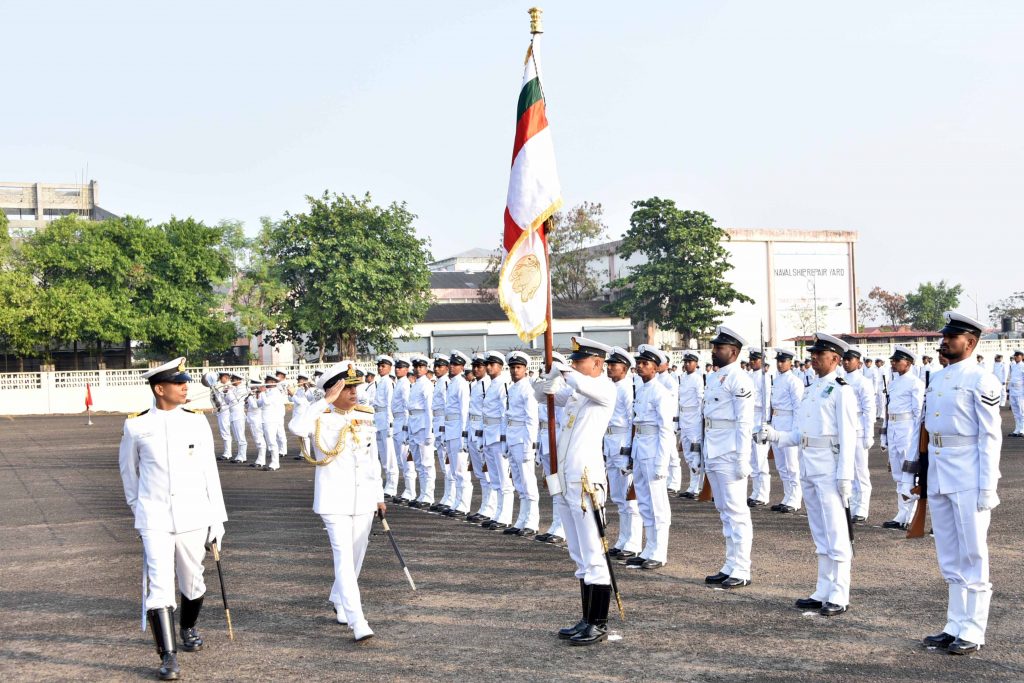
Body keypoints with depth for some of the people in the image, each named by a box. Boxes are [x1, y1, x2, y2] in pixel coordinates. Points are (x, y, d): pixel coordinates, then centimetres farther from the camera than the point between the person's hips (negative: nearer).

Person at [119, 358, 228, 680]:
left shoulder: (197, 422, -1)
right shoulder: (136, 426, -4)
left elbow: (209, 472, 2)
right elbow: (128, 468, 12)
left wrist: (217, 519, 2)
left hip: (193, 518, 2)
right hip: (154, 520, -2)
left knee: (192, 581, 15)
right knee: (159, 585, -9)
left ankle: (188, 628, 41)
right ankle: (168, 657, -5)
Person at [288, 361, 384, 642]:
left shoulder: (366, 417, 7)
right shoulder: (320, 417, -8)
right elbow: (296, 427, -32)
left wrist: (379, 496, 15)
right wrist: (325, 401, -27)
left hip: (363, 499, 6)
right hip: (334, 500, -6)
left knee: (355, 557, 16)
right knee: (344, 557, -12)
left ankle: (339, 602, 39)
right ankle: (358, 623, -16)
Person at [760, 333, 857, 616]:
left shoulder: (841, 391, -8)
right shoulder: (811, 390, 16)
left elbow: (847, 436, -13)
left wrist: (845, 475, -19)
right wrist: (776, 436, -1)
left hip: (830, 468, -8)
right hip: (808, 466, 8)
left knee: (836, 533, -4)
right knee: (820, 534, 13)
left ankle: (839, 597, 1)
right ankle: (823, 592, 20)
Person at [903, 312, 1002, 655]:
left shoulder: (981, 381, -9)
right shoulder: (936, 378, 13)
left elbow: (991, 436, -11)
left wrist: (987, 487, -15)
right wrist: (915, 464, 15)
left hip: (968, 478, -7)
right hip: (938, 477, 7)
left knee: (972, 556, 0)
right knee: (950, 559, 13)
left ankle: (972, 633, 7)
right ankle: (954, 627, 21)